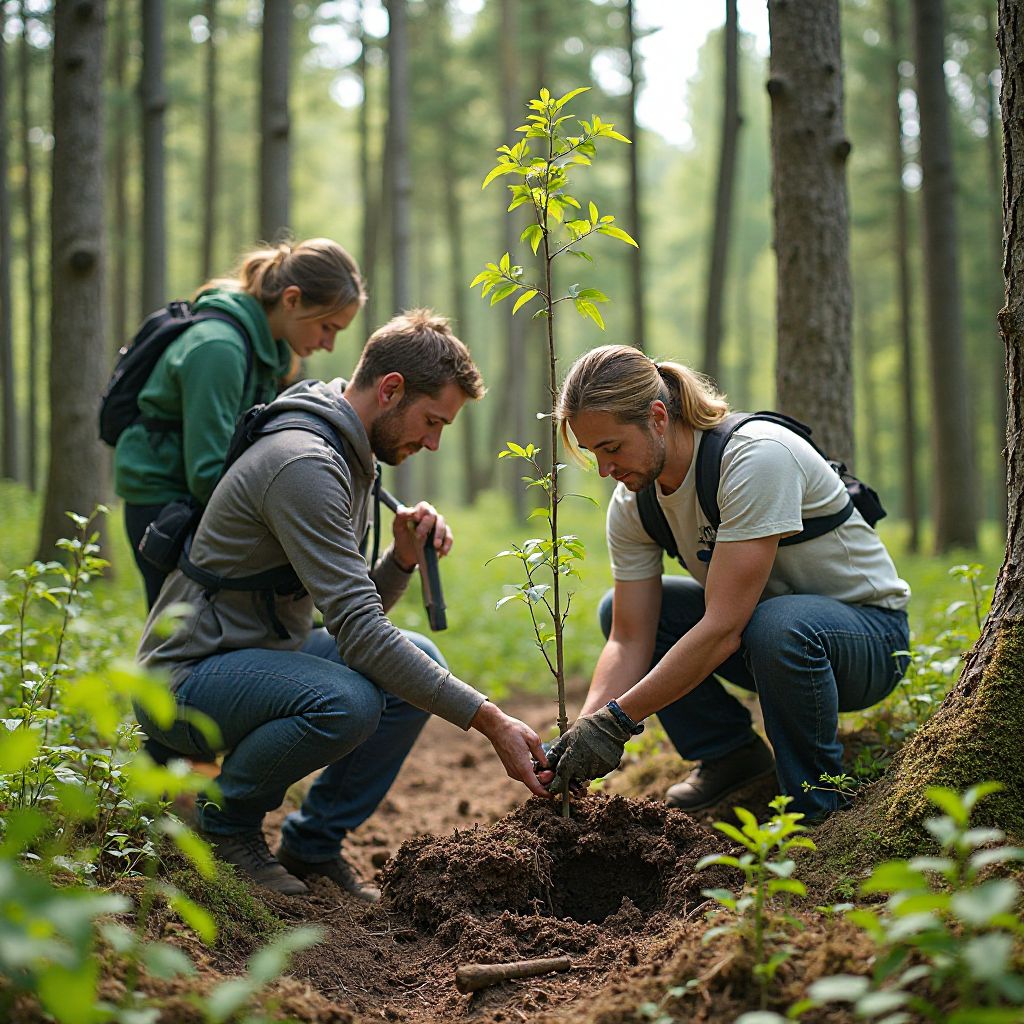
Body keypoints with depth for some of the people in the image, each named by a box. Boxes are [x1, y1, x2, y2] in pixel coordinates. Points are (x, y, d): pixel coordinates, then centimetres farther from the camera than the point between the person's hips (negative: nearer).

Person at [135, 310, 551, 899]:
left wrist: (404, 558, -9)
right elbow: (359, 635, -29)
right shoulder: (303, 464, -24)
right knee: (348, 701, -33)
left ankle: (315, 843, 8)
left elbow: (357, 612, 13)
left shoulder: (352, 462, 9)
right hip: (185, 679, -10)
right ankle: (228, 824, -5)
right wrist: (490, 721, -29)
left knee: (423, 662, 0)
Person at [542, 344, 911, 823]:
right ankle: (732, 753, 5)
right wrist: (583, 729, -26)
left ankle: (815, 805, -15)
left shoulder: (757, 457, -31)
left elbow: (723, 630, -35)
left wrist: (616, 721, -34)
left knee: (776, 626, -39)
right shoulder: (631, 504, -9)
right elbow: (629, 642, -8)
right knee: (618, 611, -6)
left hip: (869, 630, -7)